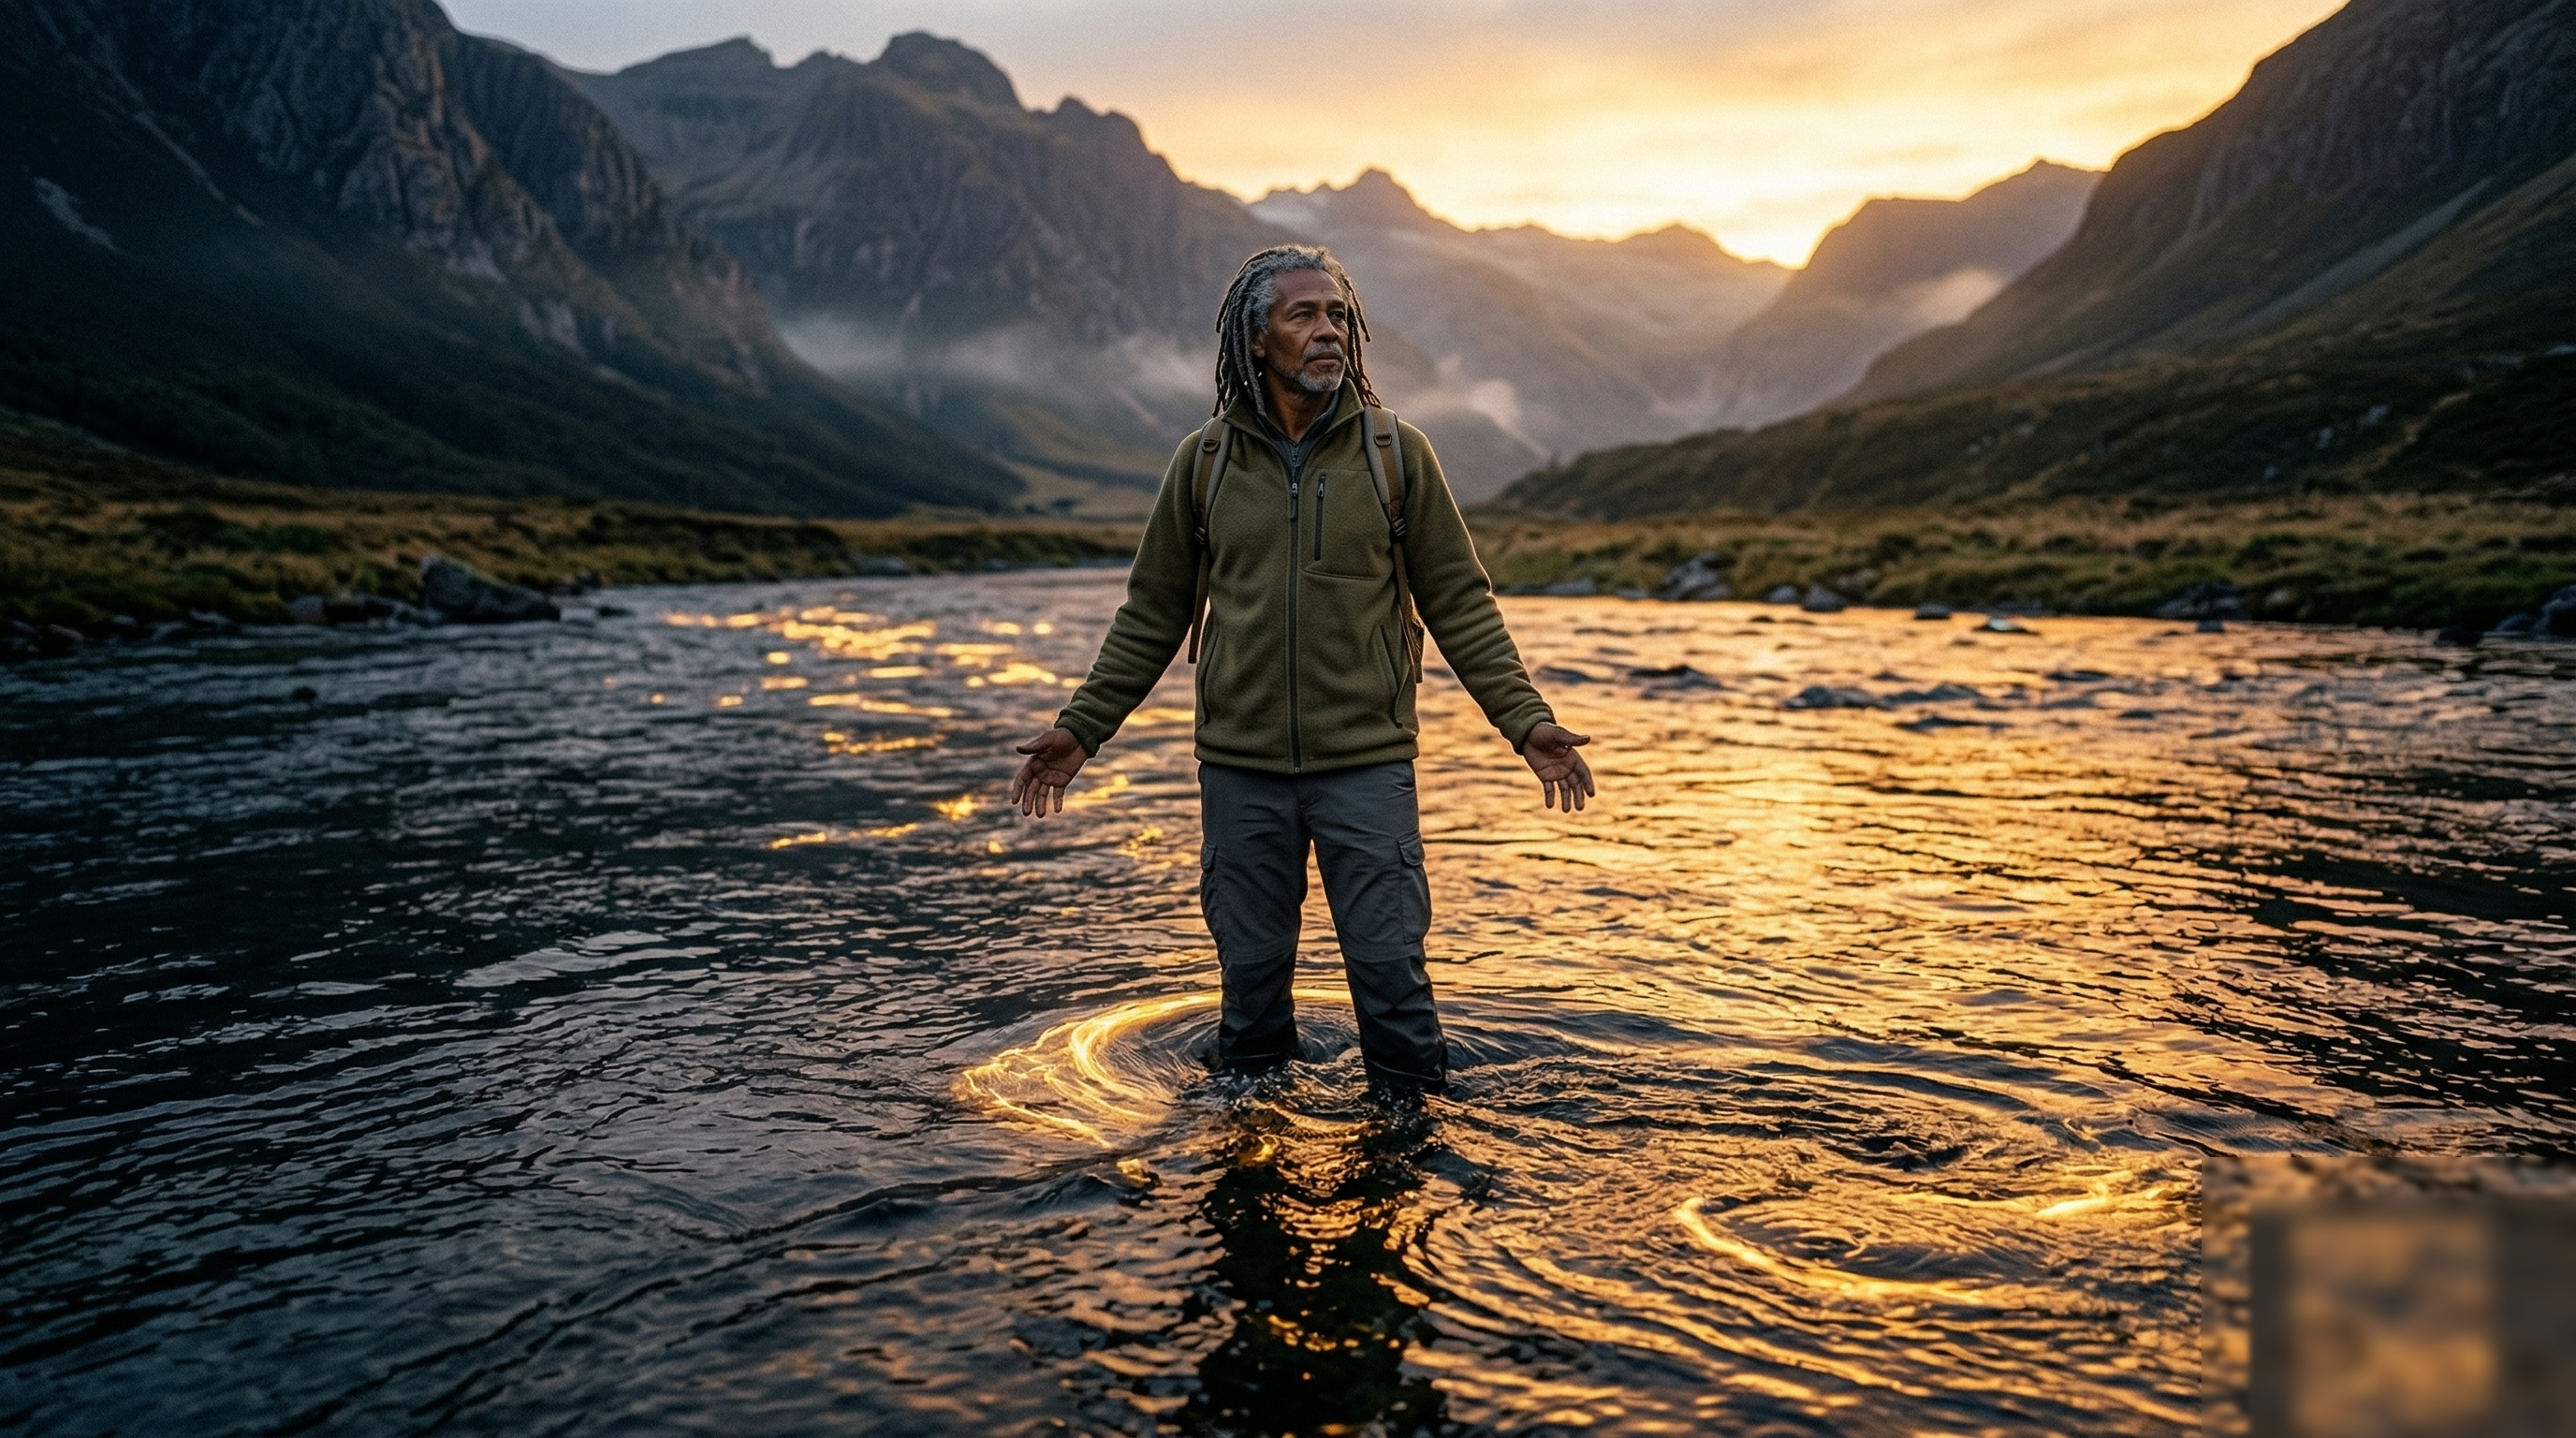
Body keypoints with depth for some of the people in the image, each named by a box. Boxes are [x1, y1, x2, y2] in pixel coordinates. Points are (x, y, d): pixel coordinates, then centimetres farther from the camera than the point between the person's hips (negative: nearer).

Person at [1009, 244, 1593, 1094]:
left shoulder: (1396, 453, 0)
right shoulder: (1205, 462, 3)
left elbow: (1460, 603, 3)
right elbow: (1152, 614, 9)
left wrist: (1526, 720, -6)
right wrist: (1080, 730, 6)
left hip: (1367, 765, -1)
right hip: (1241, 769, 1)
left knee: (1391, 970, 2)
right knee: (1252, 974, 11)